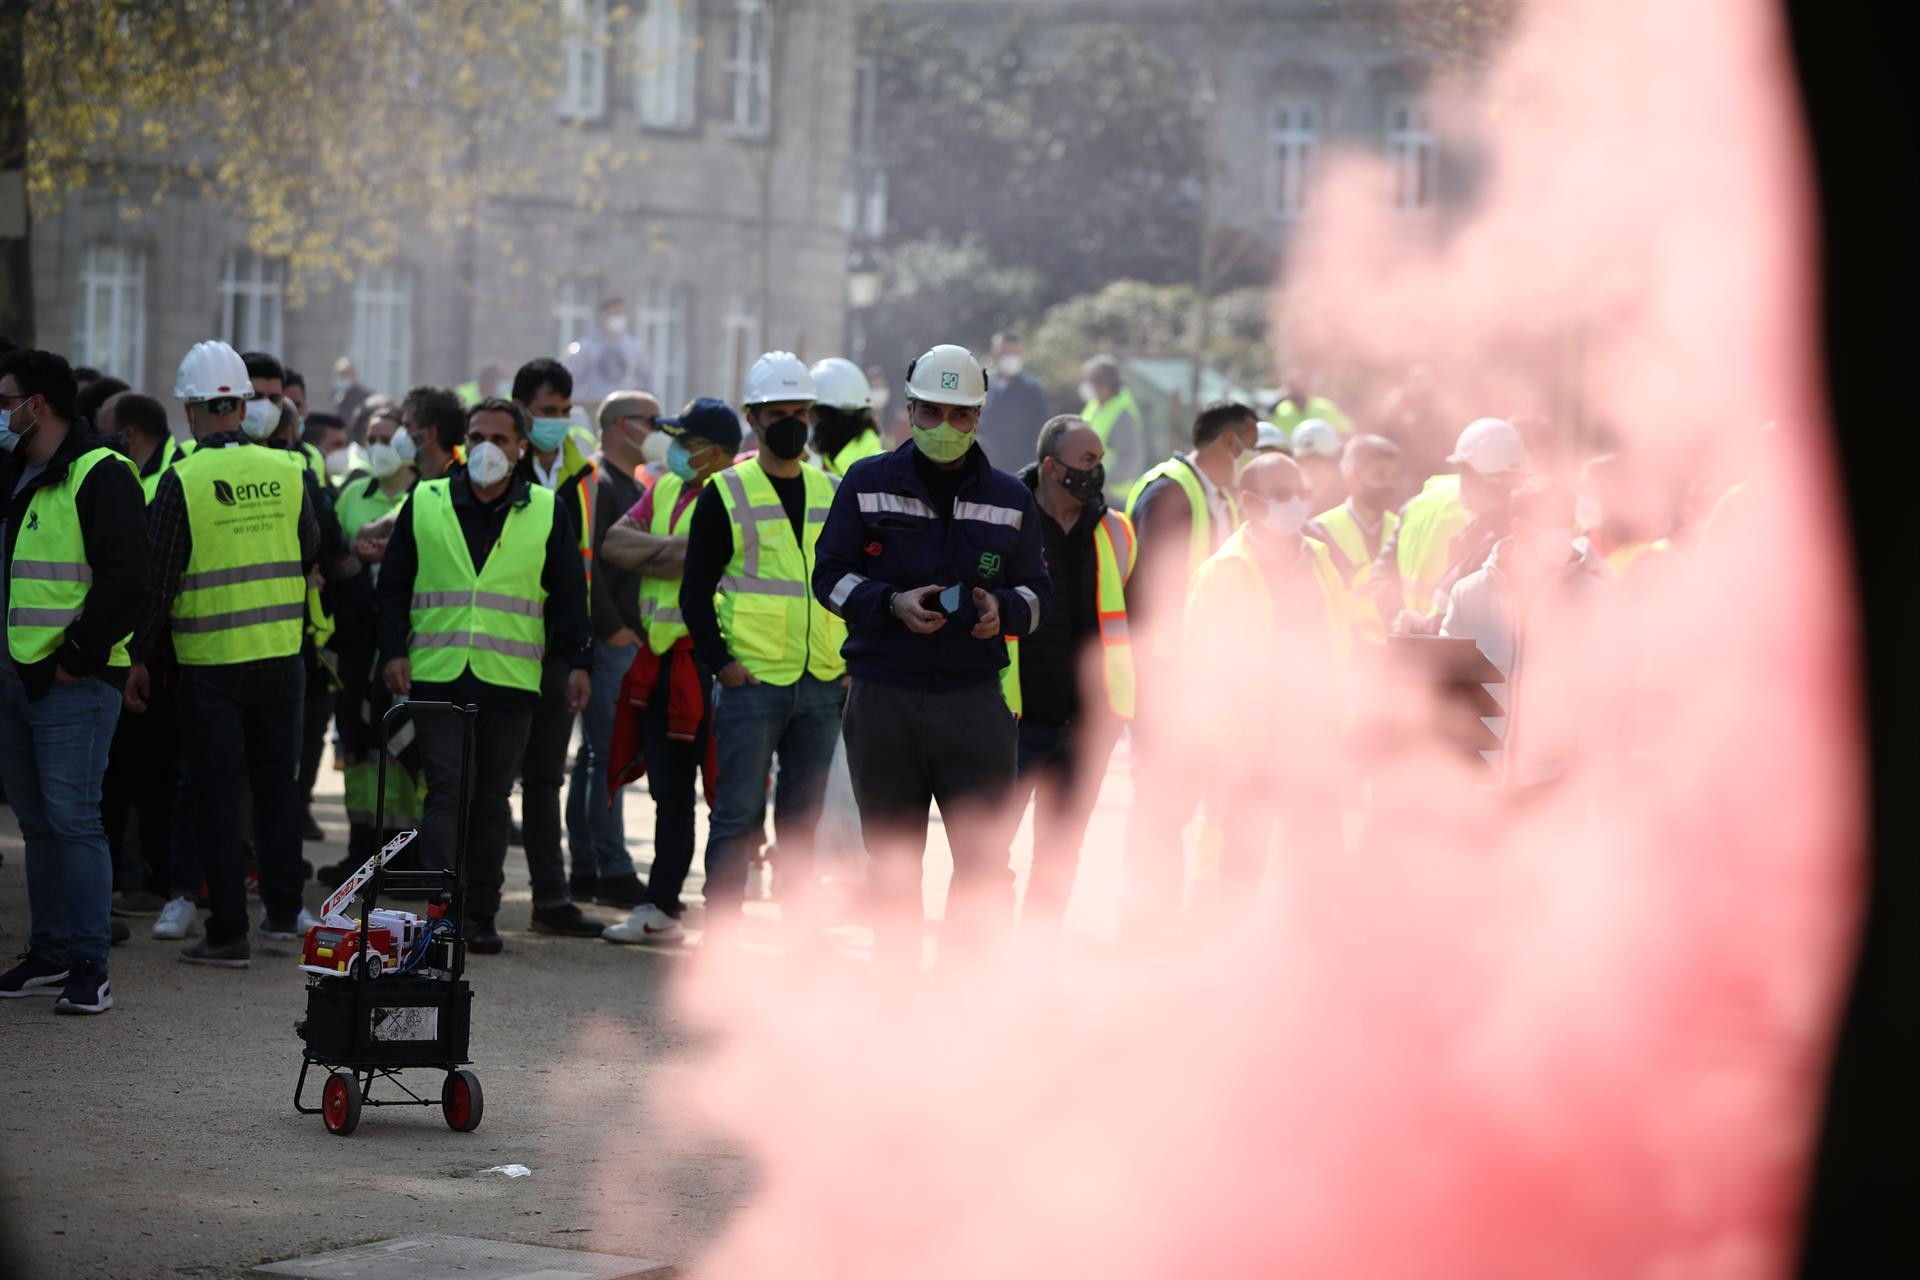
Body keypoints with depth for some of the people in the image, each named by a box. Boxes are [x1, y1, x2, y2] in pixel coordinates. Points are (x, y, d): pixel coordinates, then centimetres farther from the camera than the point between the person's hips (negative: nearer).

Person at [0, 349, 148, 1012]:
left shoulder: (99, 475, -10)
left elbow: (125, 579, -17)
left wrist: (77, 656, -17)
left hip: (72, 684, -9)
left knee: (72, 819, -10)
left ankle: (89, 966, -7)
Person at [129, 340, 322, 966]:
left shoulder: (182, 481, -12)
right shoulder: (288, 470, -1)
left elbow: (156, 579, -9)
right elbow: (310, 553, 13)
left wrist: (138, 657, 0)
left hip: (210, 660, -3)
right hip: (281, 653, 3)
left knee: (213, 788, 3)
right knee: (277, 779, 16)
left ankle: (228, 931, 3)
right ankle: (283, 908, 23)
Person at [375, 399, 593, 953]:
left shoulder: (548, 512, 8)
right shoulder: (424, 504, 8)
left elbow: (570, 594, 10)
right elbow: (392, 586, 10)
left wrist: (579, 662, 3)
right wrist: (393, 651, 1)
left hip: (512, 680, 0)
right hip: (436, 677, 0)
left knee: (493, 800, 5)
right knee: (445, 792, -7)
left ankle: (481, 914, 10)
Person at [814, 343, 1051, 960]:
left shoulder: (1010, 498, 10)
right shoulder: (868, 483, 6)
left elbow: (1038, 590, 14)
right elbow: (829, 575, 5)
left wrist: (1003, 610, -9)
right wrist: (892, 604, -13)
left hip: (975, 696, 0)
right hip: (883, 696, 0)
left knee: (984, 856, -7)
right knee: (892, 860, 7)